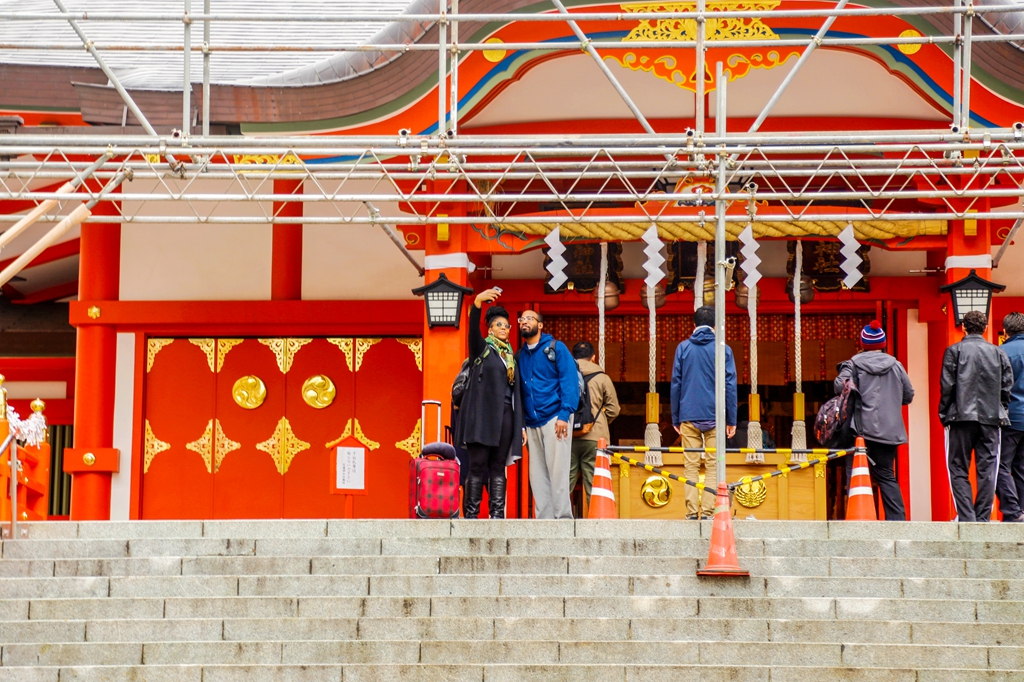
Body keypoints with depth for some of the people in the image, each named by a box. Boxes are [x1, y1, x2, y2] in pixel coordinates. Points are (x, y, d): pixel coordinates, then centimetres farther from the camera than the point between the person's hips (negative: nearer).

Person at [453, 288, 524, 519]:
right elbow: (473, 329, -15)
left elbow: (516, 391, 18)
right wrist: (478, 301, -34)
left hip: (505, 414, 5)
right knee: (478, 465, -7)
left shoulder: (511, 357, 20)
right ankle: (471, 514, -8)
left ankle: (497, 514, -1)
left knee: (498, 466, 2)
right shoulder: (482, 349, 6)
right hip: (482, 413, -5)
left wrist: (520, 425, 13)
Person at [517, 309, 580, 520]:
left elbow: (570, 381, -5)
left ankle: (563, 518, -4)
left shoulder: (556, 348, 2)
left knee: (557, 471, -7)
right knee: (537, 475, 4)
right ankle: (543, 519, 7)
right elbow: (520, 391, 17)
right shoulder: (520, 356, 16)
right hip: (532, 423, 5)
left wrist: (564, 415, -15)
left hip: (554, 419, -5)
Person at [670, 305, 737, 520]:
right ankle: (708, 511, -6)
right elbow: (730, 386, 2)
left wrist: (675, 418, 11)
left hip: (689, 416, 1)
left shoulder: (683, 348, 5)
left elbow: (675, 384, 6)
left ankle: (692, 512, -3)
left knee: (691, 466, 3)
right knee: (713, 467, 2)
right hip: (714, 417, -1)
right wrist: (731, 419, 7)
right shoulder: (723, 350, 2)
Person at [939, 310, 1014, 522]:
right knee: (987, 470, 5)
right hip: (991, 418, 2)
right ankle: (983, 518, 3)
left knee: (958, 469, 3)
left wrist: (944, 413, 4)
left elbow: (947, 385, -4)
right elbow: (1007, 386, 7)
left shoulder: (954, 351, -2)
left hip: (961, 417, -2)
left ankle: (966, 516, -7)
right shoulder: (998, 353, 7)